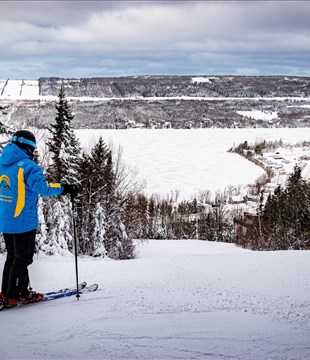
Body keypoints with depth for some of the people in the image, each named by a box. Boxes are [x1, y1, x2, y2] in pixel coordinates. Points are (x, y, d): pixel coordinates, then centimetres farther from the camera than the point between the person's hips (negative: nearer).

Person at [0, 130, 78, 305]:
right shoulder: (27, 166, -18)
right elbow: (43, 187, -25)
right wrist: (64, 188, -17)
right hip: (23, 221, -8)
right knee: (23, 258, 5)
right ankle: (16, 294, 10)